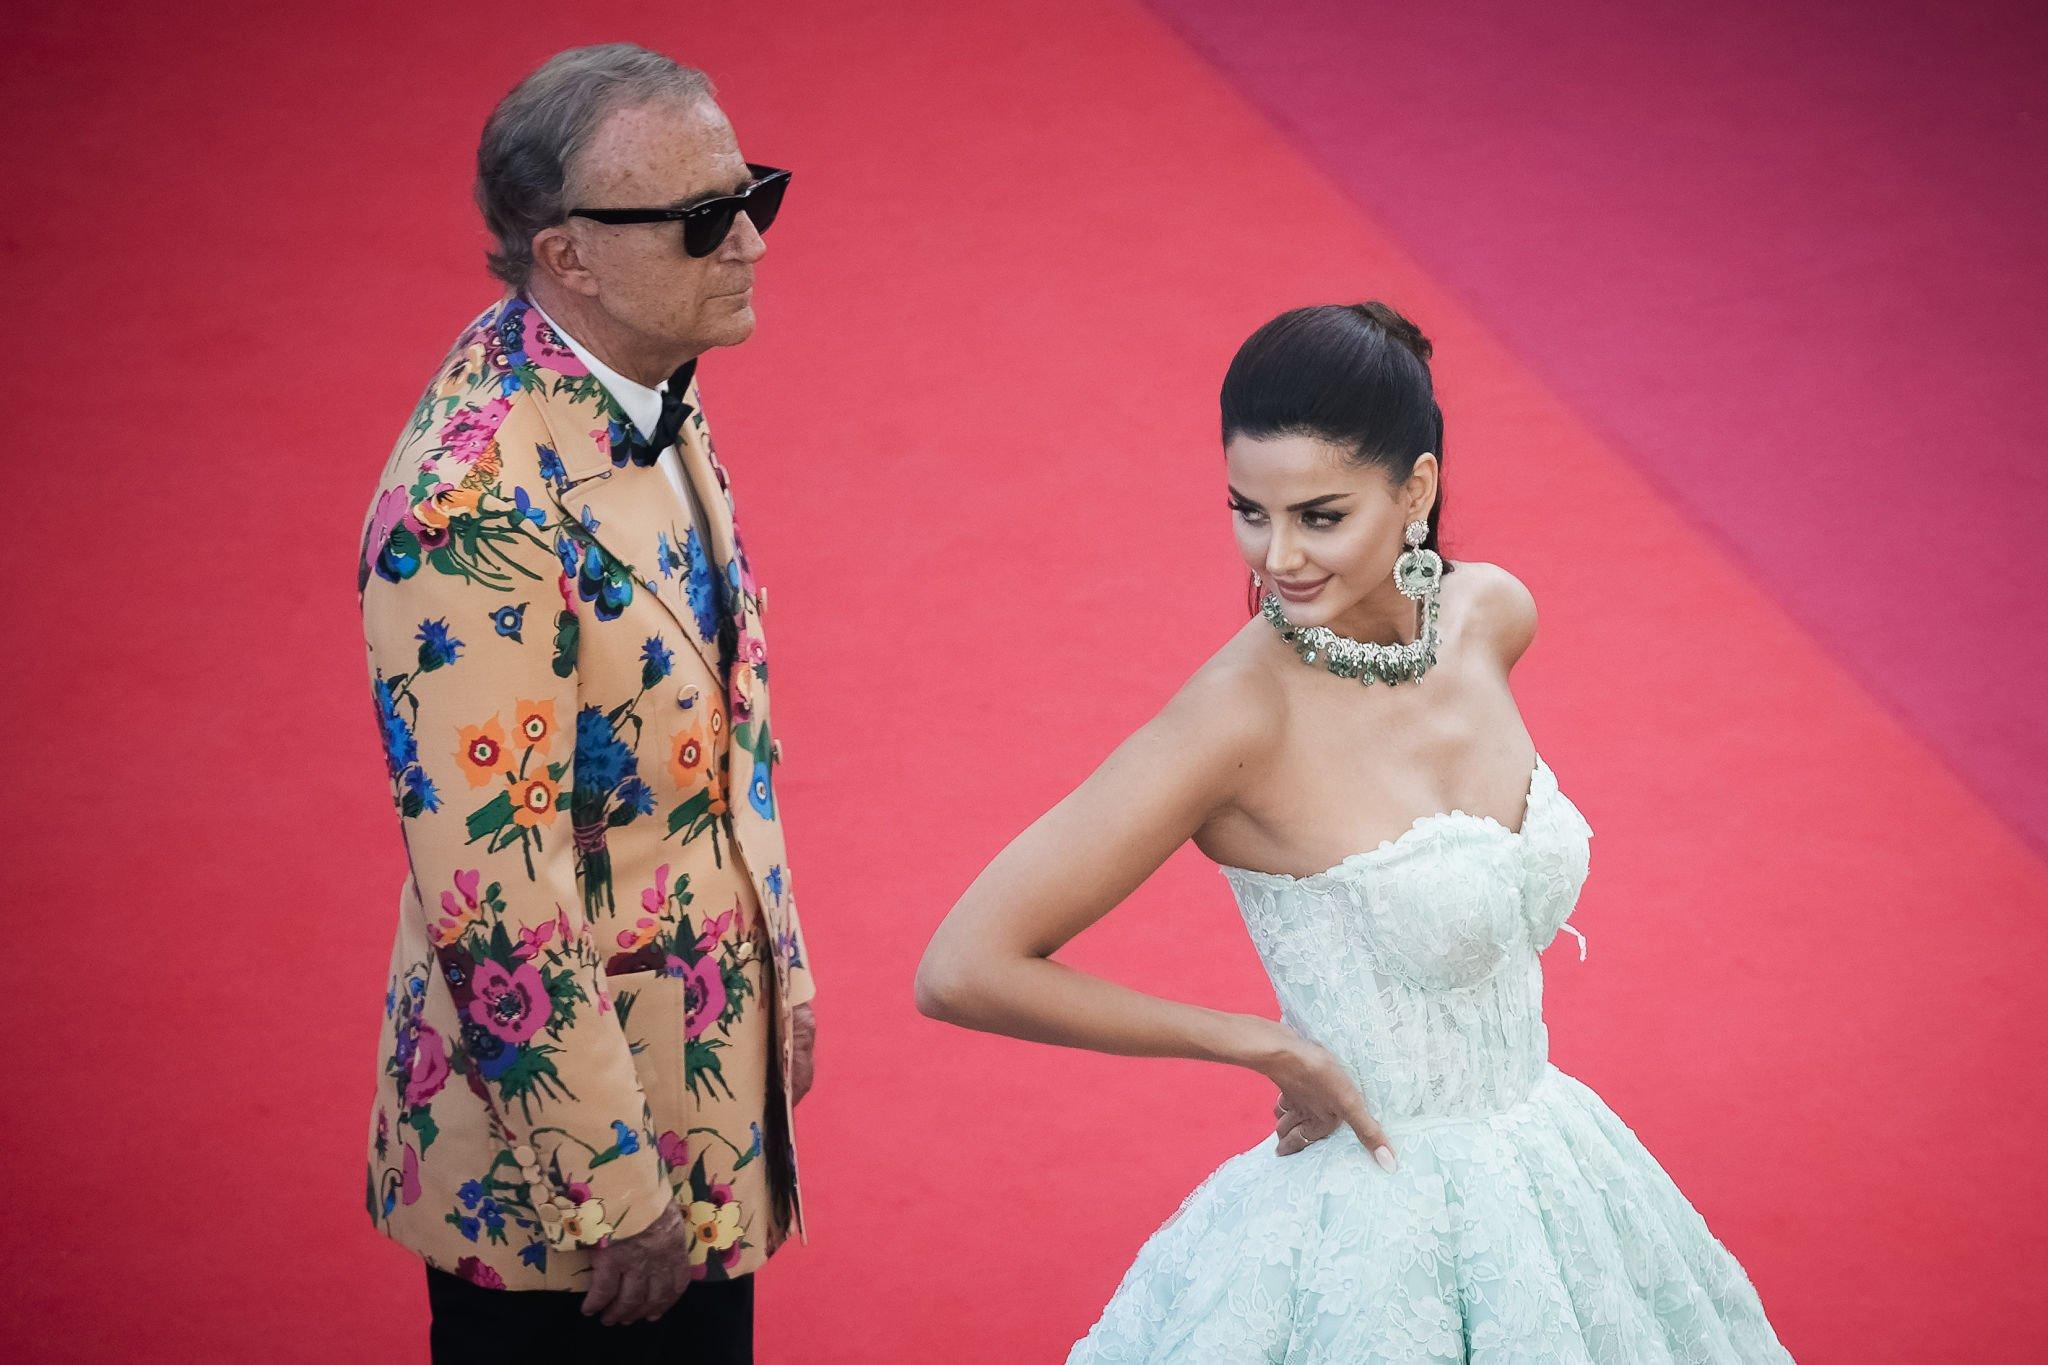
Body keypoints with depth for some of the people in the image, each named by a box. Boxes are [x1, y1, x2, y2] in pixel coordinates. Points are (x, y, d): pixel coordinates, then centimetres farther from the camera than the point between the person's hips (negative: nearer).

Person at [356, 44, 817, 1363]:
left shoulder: (650, 389, 2)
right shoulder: (479, 504, -27)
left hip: (706, 1075, 8)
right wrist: (612, 1196, -21)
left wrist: (776, 969, 19)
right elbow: (492, 889, -26)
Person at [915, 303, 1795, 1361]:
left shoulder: (1490, 615, -5)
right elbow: (962, 970, -25)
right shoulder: (1240, 714, -23)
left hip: (1547, 1183, 6)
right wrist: (1269, 1046, -18)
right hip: (1368, 1230, -6)